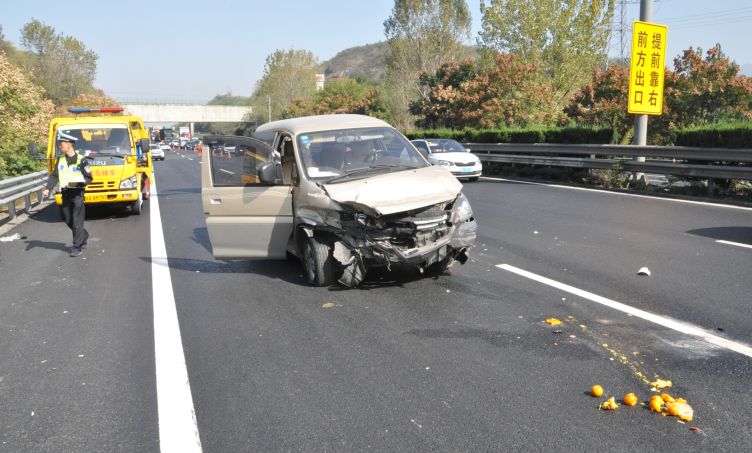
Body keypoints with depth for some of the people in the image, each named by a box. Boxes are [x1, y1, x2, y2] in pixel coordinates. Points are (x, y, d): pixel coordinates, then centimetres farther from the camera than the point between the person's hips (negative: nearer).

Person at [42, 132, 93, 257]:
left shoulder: (81, 160, -9)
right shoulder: (60, 159, 7)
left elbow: (88, 178, -6)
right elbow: (54, 175, 7)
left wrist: (79, 183, -24)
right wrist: (48, 188, -6)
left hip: (77, 194, -6)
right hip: (65, 194, 6)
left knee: (77, 222, -4)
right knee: (68, 220, 13)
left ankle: (77, 246, 4)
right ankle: (84, 235, 34)